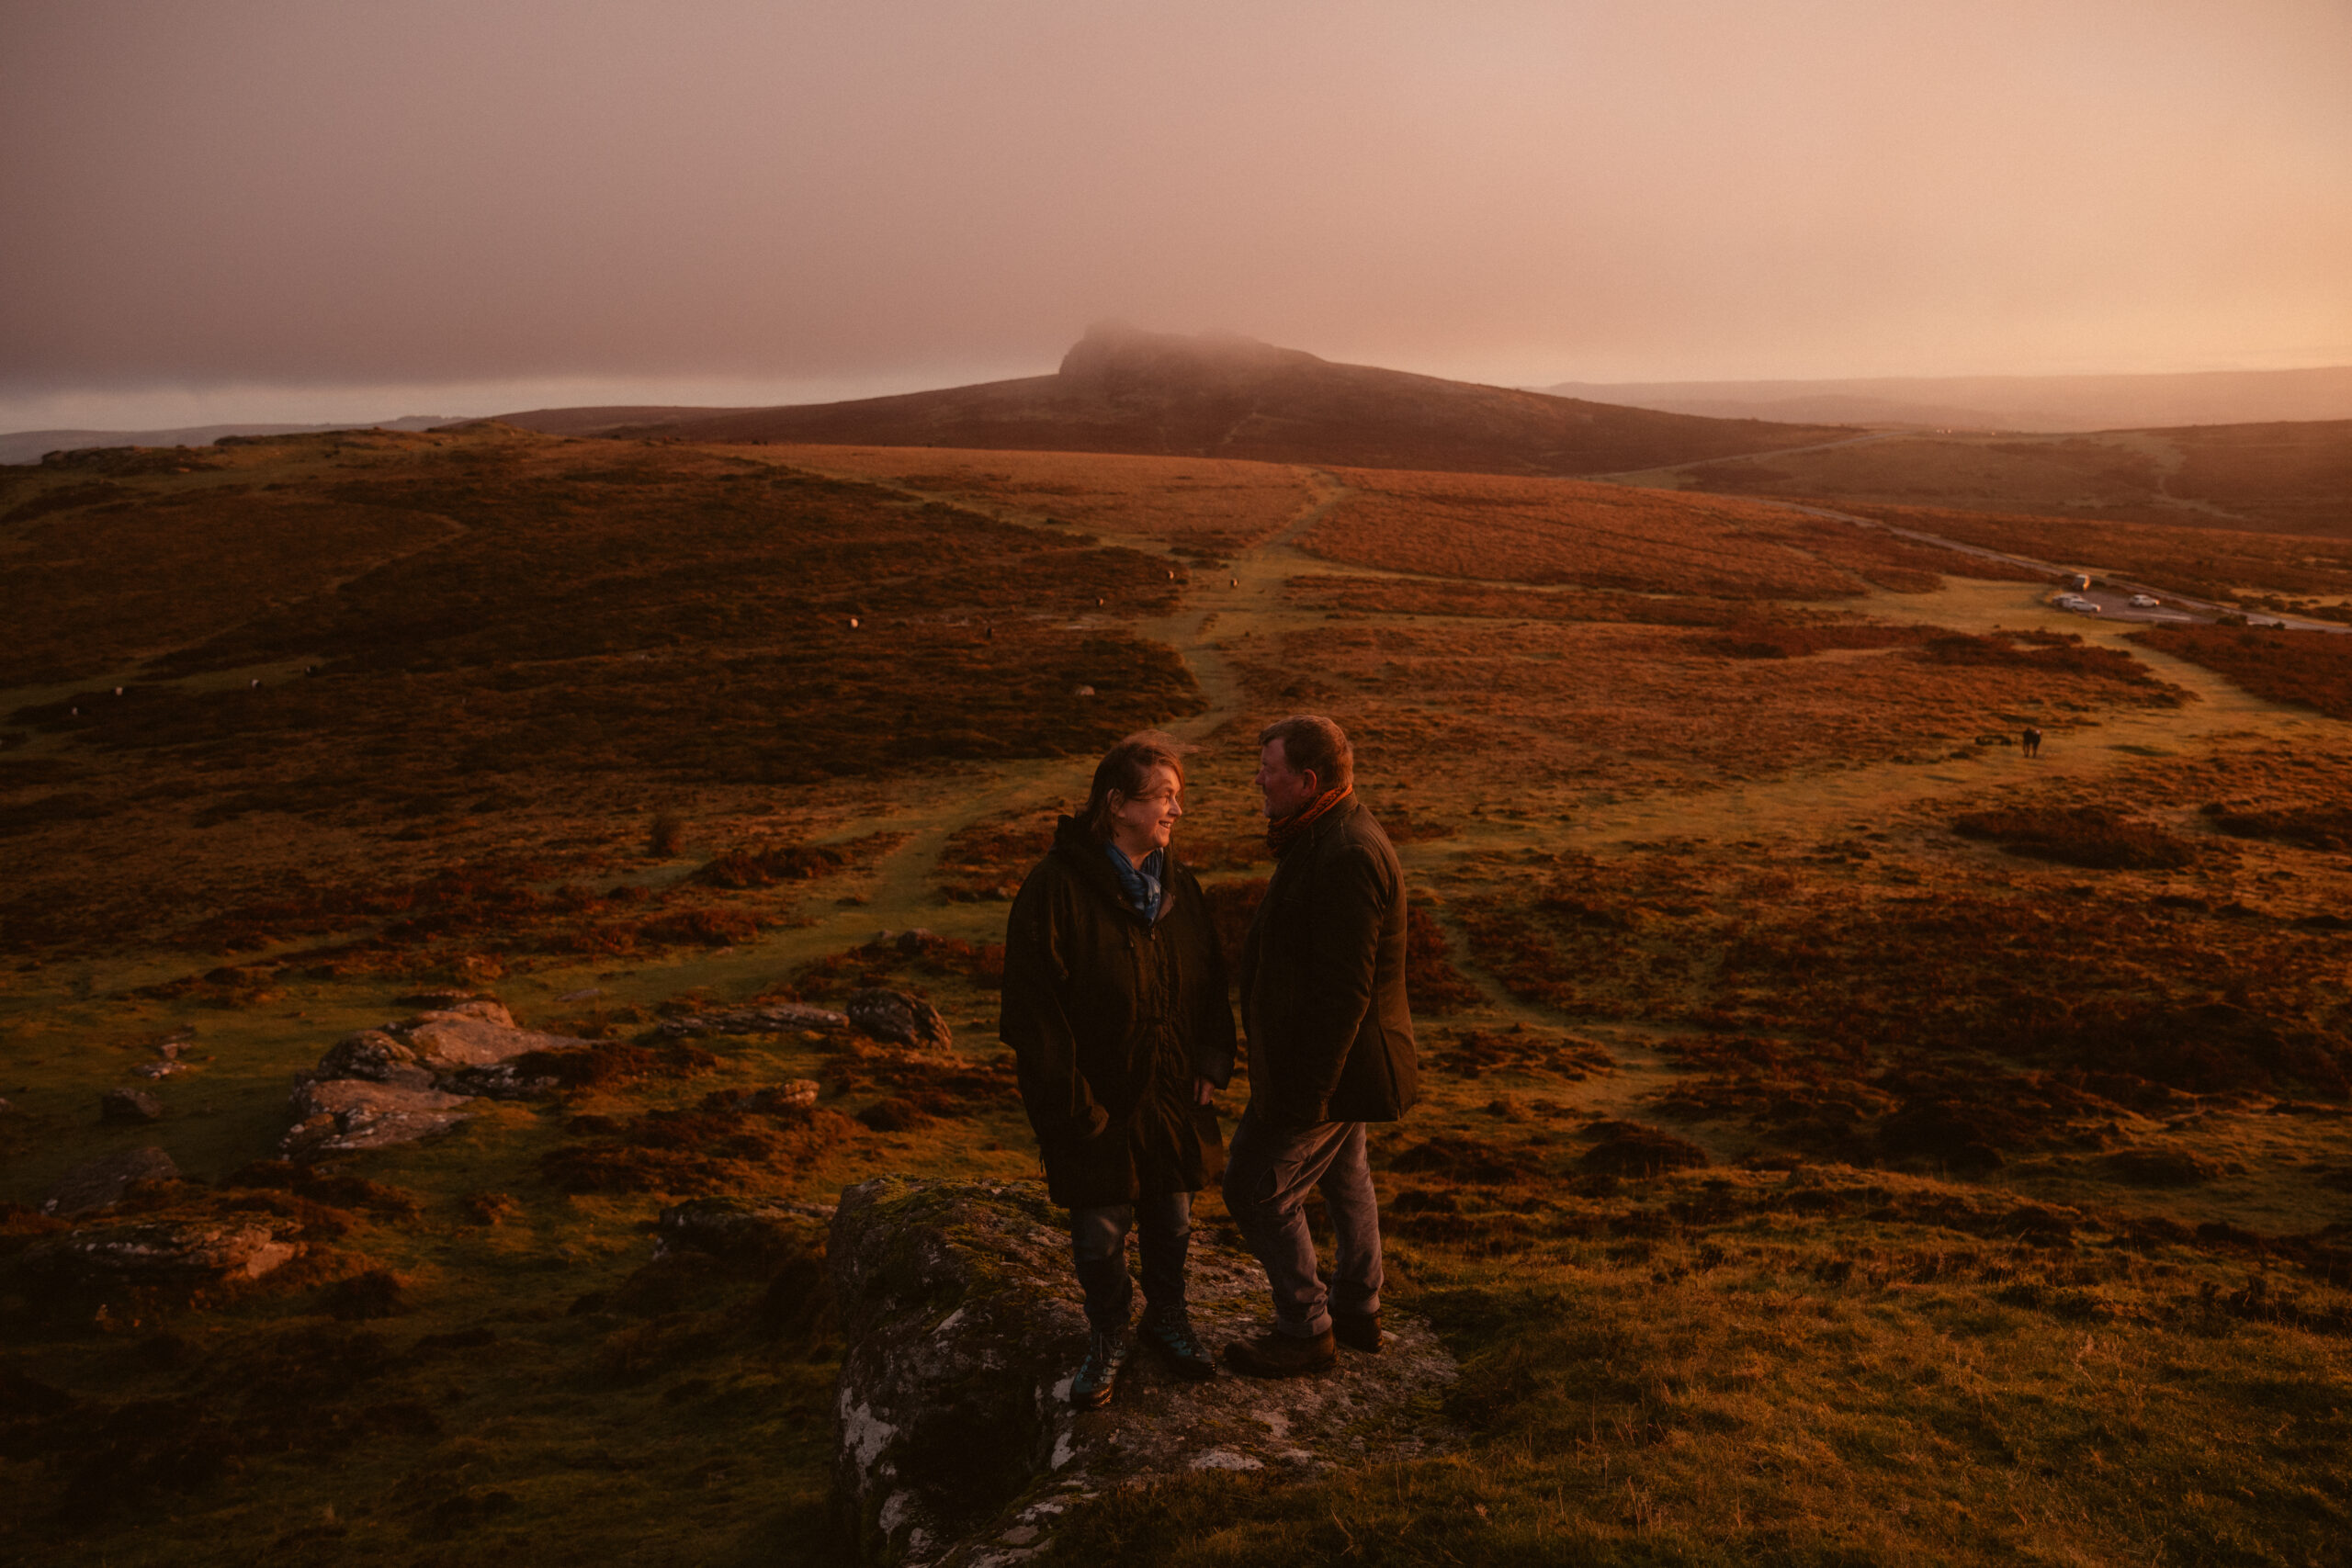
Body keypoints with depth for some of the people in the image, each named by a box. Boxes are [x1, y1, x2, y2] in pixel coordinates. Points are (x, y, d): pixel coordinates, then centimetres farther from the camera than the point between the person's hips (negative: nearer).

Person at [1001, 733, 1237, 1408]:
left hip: (1173, 1094, 5)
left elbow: (1209, 978, 10)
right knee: (1100, 1232, 10)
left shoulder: (1177, 882, 1)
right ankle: (1107, 1337, 34)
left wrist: (1213, 1060, 0)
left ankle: (1168, 1316, 43)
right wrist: (1072, 1106, -17)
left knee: (1172, 1219, 19)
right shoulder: (1055, 889, -19)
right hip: (1098, 1103, -5)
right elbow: (1034, 1009, -18)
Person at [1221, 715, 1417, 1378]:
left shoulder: (1346, 858, -29)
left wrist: (1303, 1094, -25)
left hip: (1321, 1063, -11)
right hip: (1339, 1056, 11)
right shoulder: (1330, 834, 6)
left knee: (1257, 1190, 2)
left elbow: (1342, 990, -30)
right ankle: (1358, 1311, 40)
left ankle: (1305, 1330, 17)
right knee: (1345, 1179, 23)